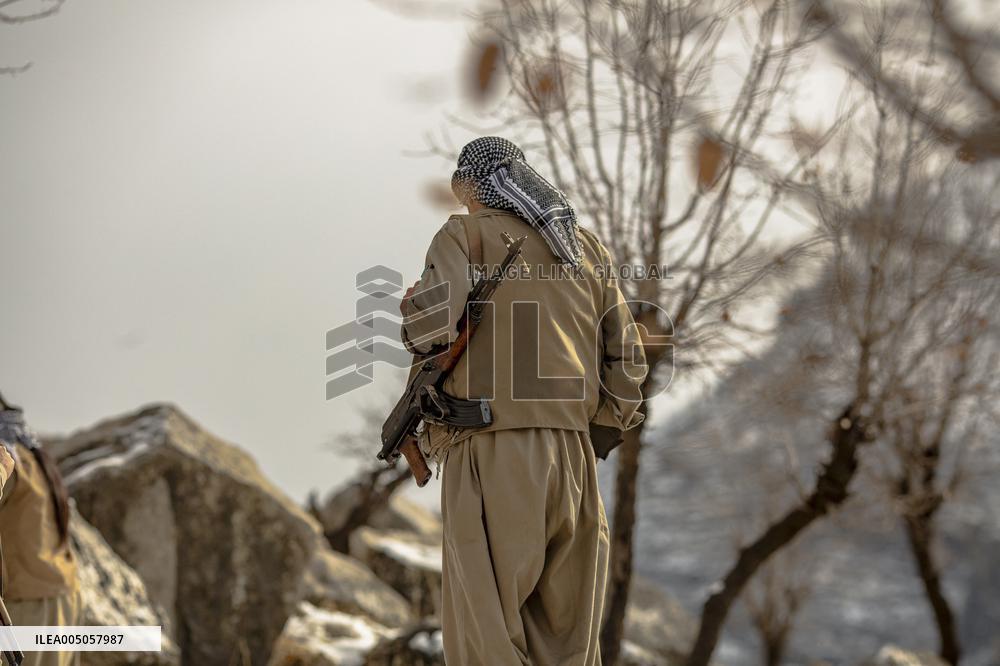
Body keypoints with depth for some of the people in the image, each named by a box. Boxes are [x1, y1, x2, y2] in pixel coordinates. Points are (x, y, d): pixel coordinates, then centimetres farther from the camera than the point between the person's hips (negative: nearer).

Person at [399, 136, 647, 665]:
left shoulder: (465, 236, 2)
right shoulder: (586, 246, 17)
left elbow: (431, 328, -13)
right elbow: (626, 357, 13)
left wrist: (411, 306, 8)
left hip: (491, 457, -5)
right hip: (572, 456, 5)